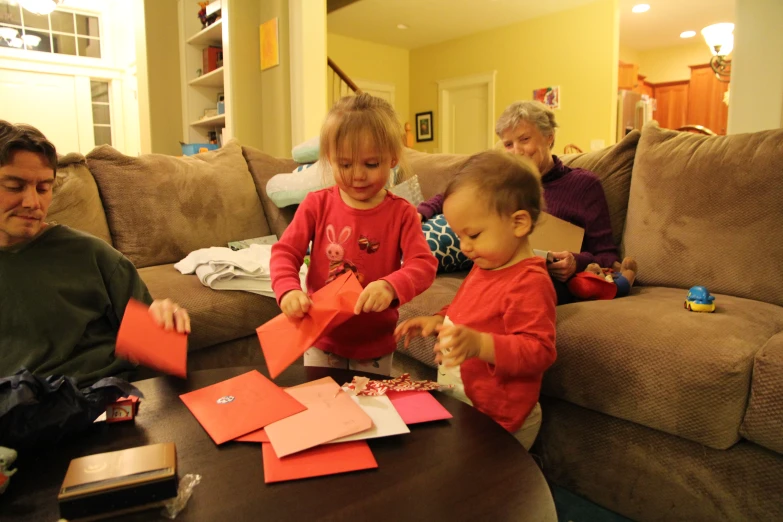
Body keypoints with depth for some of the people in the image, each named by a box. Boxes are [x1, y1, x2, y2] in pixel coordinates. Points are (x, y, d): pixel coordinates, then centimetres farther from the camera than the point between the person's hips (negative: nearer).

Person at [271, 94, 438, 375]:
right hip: (322, 338, 1)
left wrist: (391, 287, -39)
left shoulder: (401, 213, -10)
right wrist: (288, 290, -29)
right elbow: (284, 252, -9)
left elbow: (424, 264, -19)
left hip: (375, 343, 0)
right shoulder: (317, 205, -7)